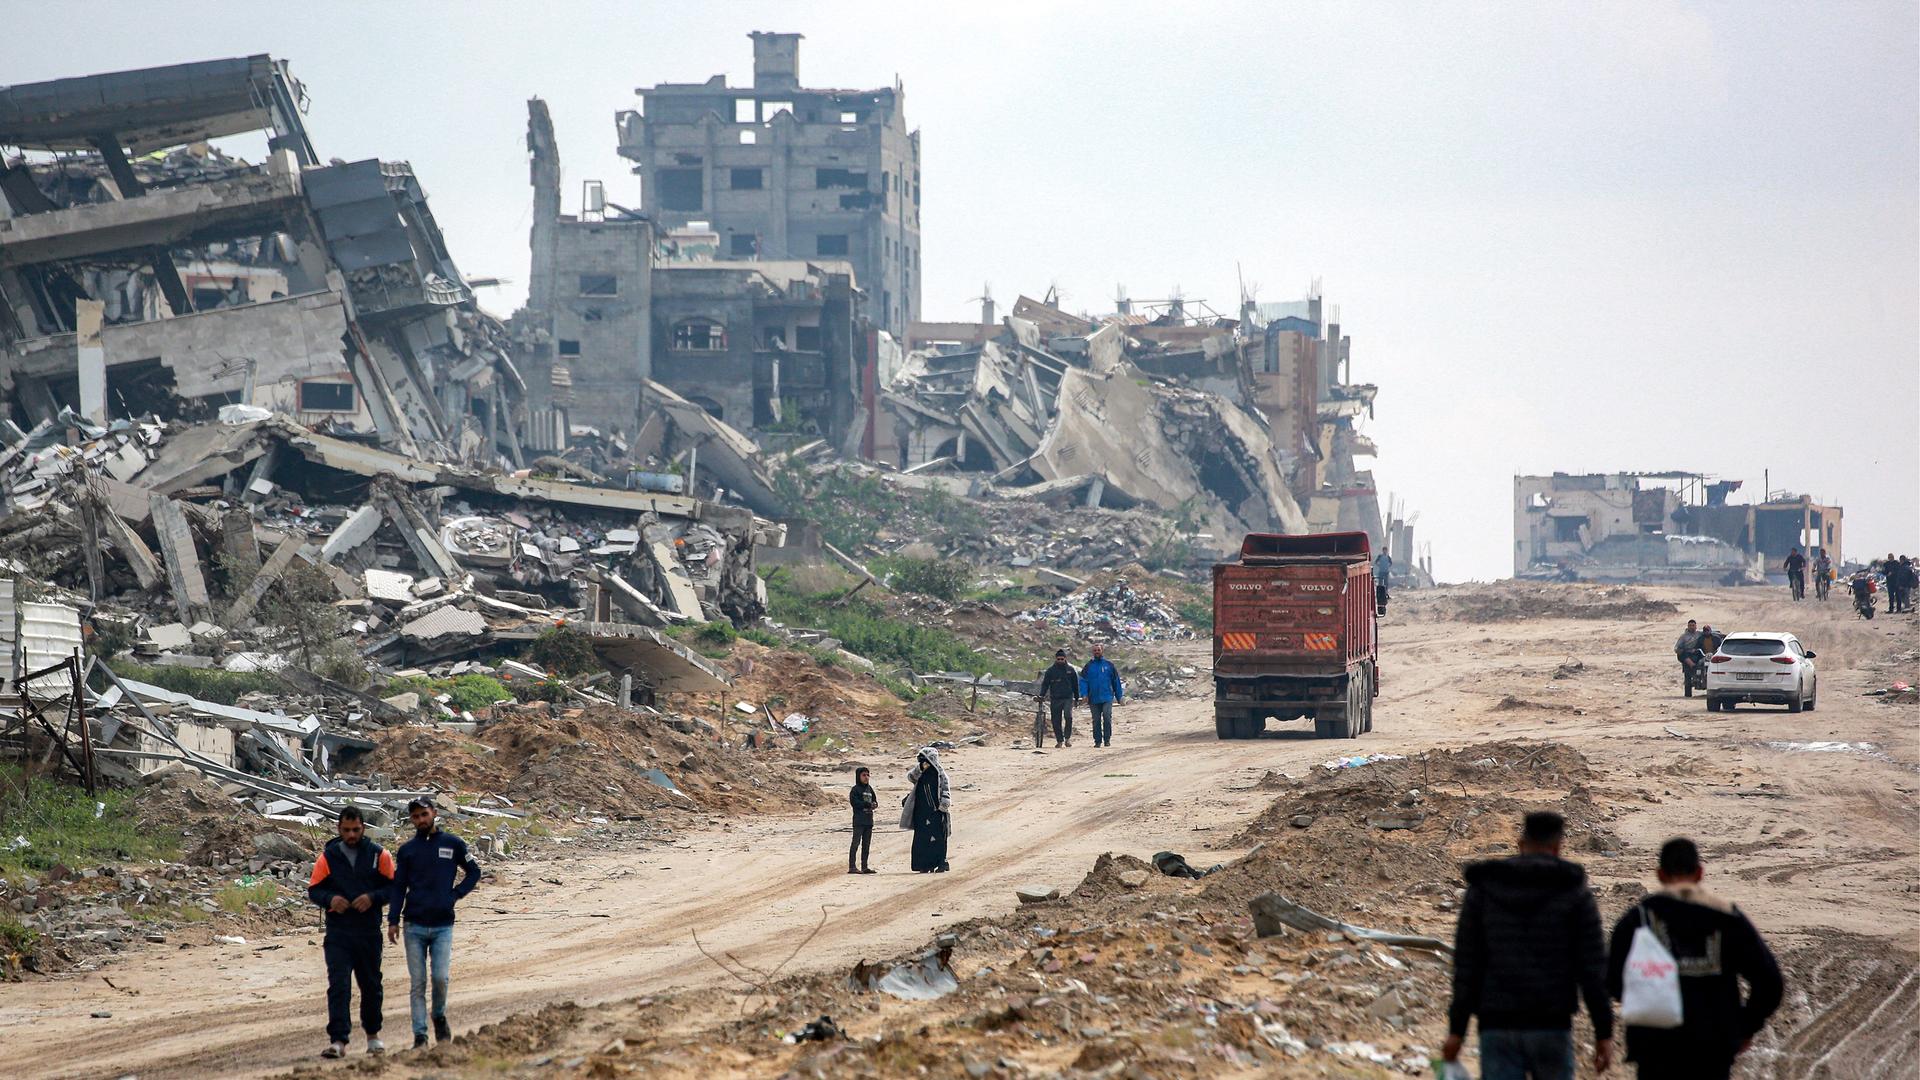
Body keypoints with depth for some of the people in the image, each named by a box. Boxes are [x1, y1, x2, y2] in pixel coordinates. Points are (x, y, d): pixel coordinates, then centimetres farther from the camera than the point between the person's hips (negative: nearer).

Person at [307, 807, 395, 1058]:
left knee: (371, 985, 13)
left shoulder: (378, 855, 2)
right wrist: (330, 900, -16)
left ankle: (373, 1035, 31)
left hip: (369, 932, 1)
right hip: (338, 933, -1)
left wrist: (373, 898, -16)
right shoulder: (328, 857, 2)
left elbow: (395, 887, 2)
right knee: (338, 986, -12)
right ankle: (338, 1040, -17)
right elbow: (314, 889, 5)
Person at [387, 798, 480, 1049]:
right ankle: (420, 1035, 3)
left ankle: (440, 1017, 15)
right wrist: (393, 920, 0)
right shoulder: (407, 850, 8)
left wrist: (456, 894, 2)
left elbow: (474, 872, 16)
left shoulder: (453, 844, 5)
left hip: (443, 925, -1)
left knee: (440, 978, -12)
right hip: (414, 926, 1)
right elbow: (398, 886, 9)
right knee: (417, 983, 0)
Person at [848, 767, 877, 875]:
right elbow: (854, 802, -15)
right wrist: (868, 804, -16)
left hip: (868, 821, 7)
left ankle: (864, 867, 15)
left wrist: (874, 804, -6)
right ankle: (851, 867, -10)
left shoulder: (869, 789, 16)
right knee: (856, 843, -9)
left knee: (866, 844, 10)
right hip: (859, 820, -7)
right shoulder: (855, 789, -5)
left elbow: (874, 800, 18)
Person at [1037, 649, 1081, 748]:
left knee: (1068, 716, -22)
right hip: (1055, 699, 1)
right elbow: (1045, 684, 6)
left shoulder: (1070, 670, 8)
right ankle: (1059, 740, 12)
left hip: (1068, 698, -1)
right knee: (1056, 721, 1)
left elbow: (1075, 684, 15)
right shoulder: (1050, 671, 7)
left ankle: (1067, 737, -9)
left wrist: (1077, 698, 14)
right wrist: (1041, 695, -8)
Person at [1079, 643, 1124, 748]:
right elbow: (1083, 680, 2)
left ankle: (1107, 739, -7)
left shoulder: (1109, 665, 6)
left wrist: (1119, 696, 8)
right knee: (1096, 720, 5)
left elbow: (1116, 681, 10)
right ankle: (1098, 741, 13)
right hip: (1094, 699, 2)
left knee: (1107, 717, -16)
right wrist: (1084, 694, -12)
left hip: (1107, 697, -2)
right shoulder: (1089, 666, 7)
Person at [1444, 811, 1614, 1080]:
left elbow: (1466, 964, 3)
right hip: (1552, 1026, -1)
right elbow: (1592, 969, -4)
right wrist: (1604, 1033, 0)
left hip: (1497, 1027, 1)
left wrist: (1457, 1030, 5)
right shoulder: (1574, 891, 0)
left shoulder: (1484, 887, 5)